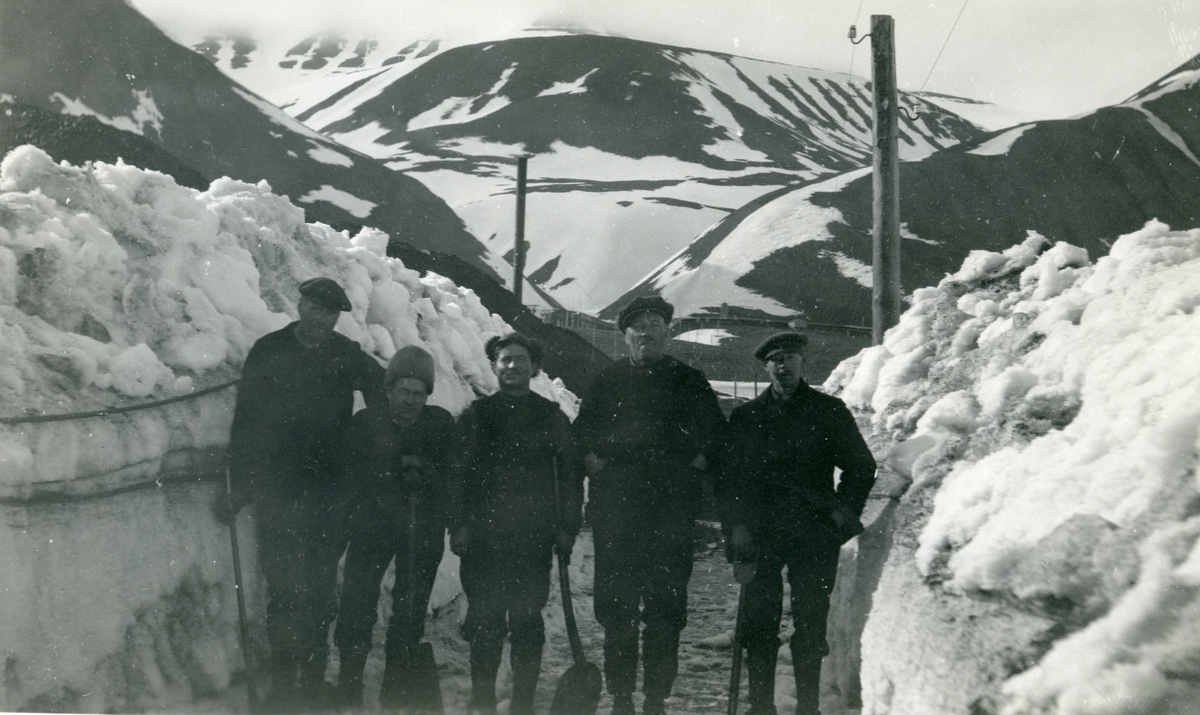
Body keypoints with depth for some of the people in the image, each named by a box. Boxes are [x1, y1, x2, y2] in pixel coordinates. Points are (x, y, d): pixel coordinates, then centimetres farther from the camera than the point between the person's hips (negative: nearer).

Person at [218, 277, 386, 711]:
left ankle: (313, 680, 20)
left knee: (321, 589, 8)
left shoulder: (348, 357, 5)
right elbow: (245, 423, 2)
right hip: (277, 492, -2)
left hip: (330, 492, 2)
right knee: (286, 589, -5)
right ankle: (282, 686, 4)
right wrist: (241, 487, 0)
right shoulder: (268, 352, 2)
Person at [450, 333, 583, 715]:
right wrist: (460, 524, -1)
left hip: (533, 538, -1)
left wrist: (567, 529, 2)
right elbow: (460, 472, 7)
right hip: (484, 536, 1)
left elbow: (570, 474, 9)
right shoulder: (476, 415, 11)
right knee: (484, 620, 2)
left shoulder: (551, 417, 9)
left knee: (527, 621, 0)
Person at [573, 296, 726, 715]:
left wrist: (698, 460, 0)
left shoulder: (688, 381, 12)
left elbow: (715, 429, 15)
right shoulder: (608, 381, 13)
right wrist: (593, 459, 1)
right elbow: (582, 429, 17)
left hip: (671, 511, 0)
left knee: (666, 607, -1)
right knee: (616, 606, 1)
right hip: (614, 506, 1)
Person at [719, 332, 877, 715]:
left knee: (810, 623, -1)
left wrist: (842, 511, 1)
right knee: (758, 622, -1)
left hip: (813, 535, -1)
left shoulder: (829, 411, 9)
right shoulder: (745, 417, 13)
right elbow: (729, 477, 11)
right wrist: (736, 525, 0)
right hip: (760, 534, 1)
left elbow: (861, 466, 11)